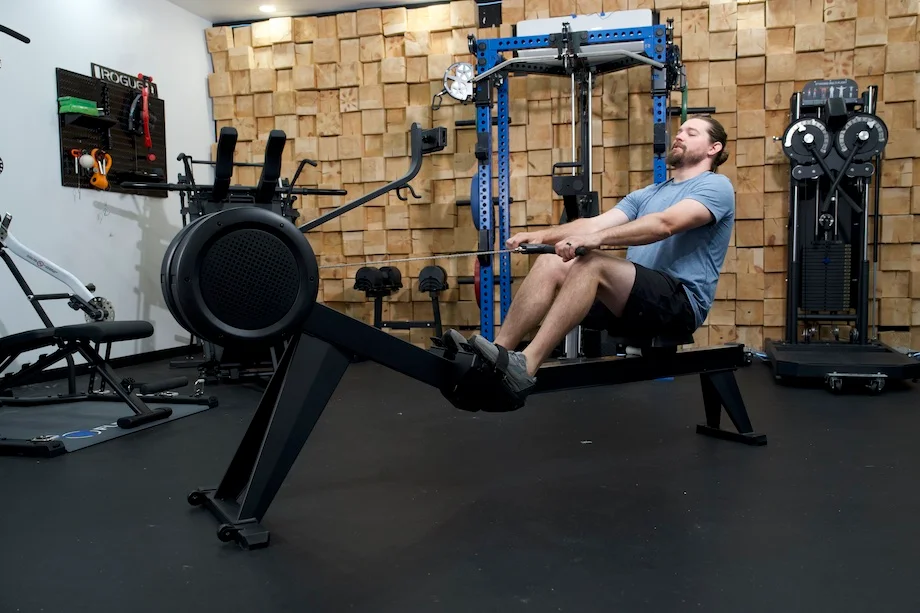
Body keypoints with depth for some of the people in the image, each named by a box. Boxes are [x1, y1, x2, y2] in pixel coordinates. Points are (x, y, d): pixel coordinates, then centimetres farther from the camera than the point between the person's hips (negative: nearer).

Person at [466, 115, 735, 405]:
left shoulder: (716, 186, 0)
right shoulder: (646, 194, 25)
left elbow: (665, 224, -20)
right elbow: (597, 222, 9)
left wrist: (597, 238, -34)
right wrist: (542, 235, -8)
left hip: (683, 302, -7)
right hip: (637, 296, 7)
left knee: (592, 264, -32)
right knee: (549, 264, -14)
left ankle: (524, 366, -40)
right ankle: (500, 352, -23)